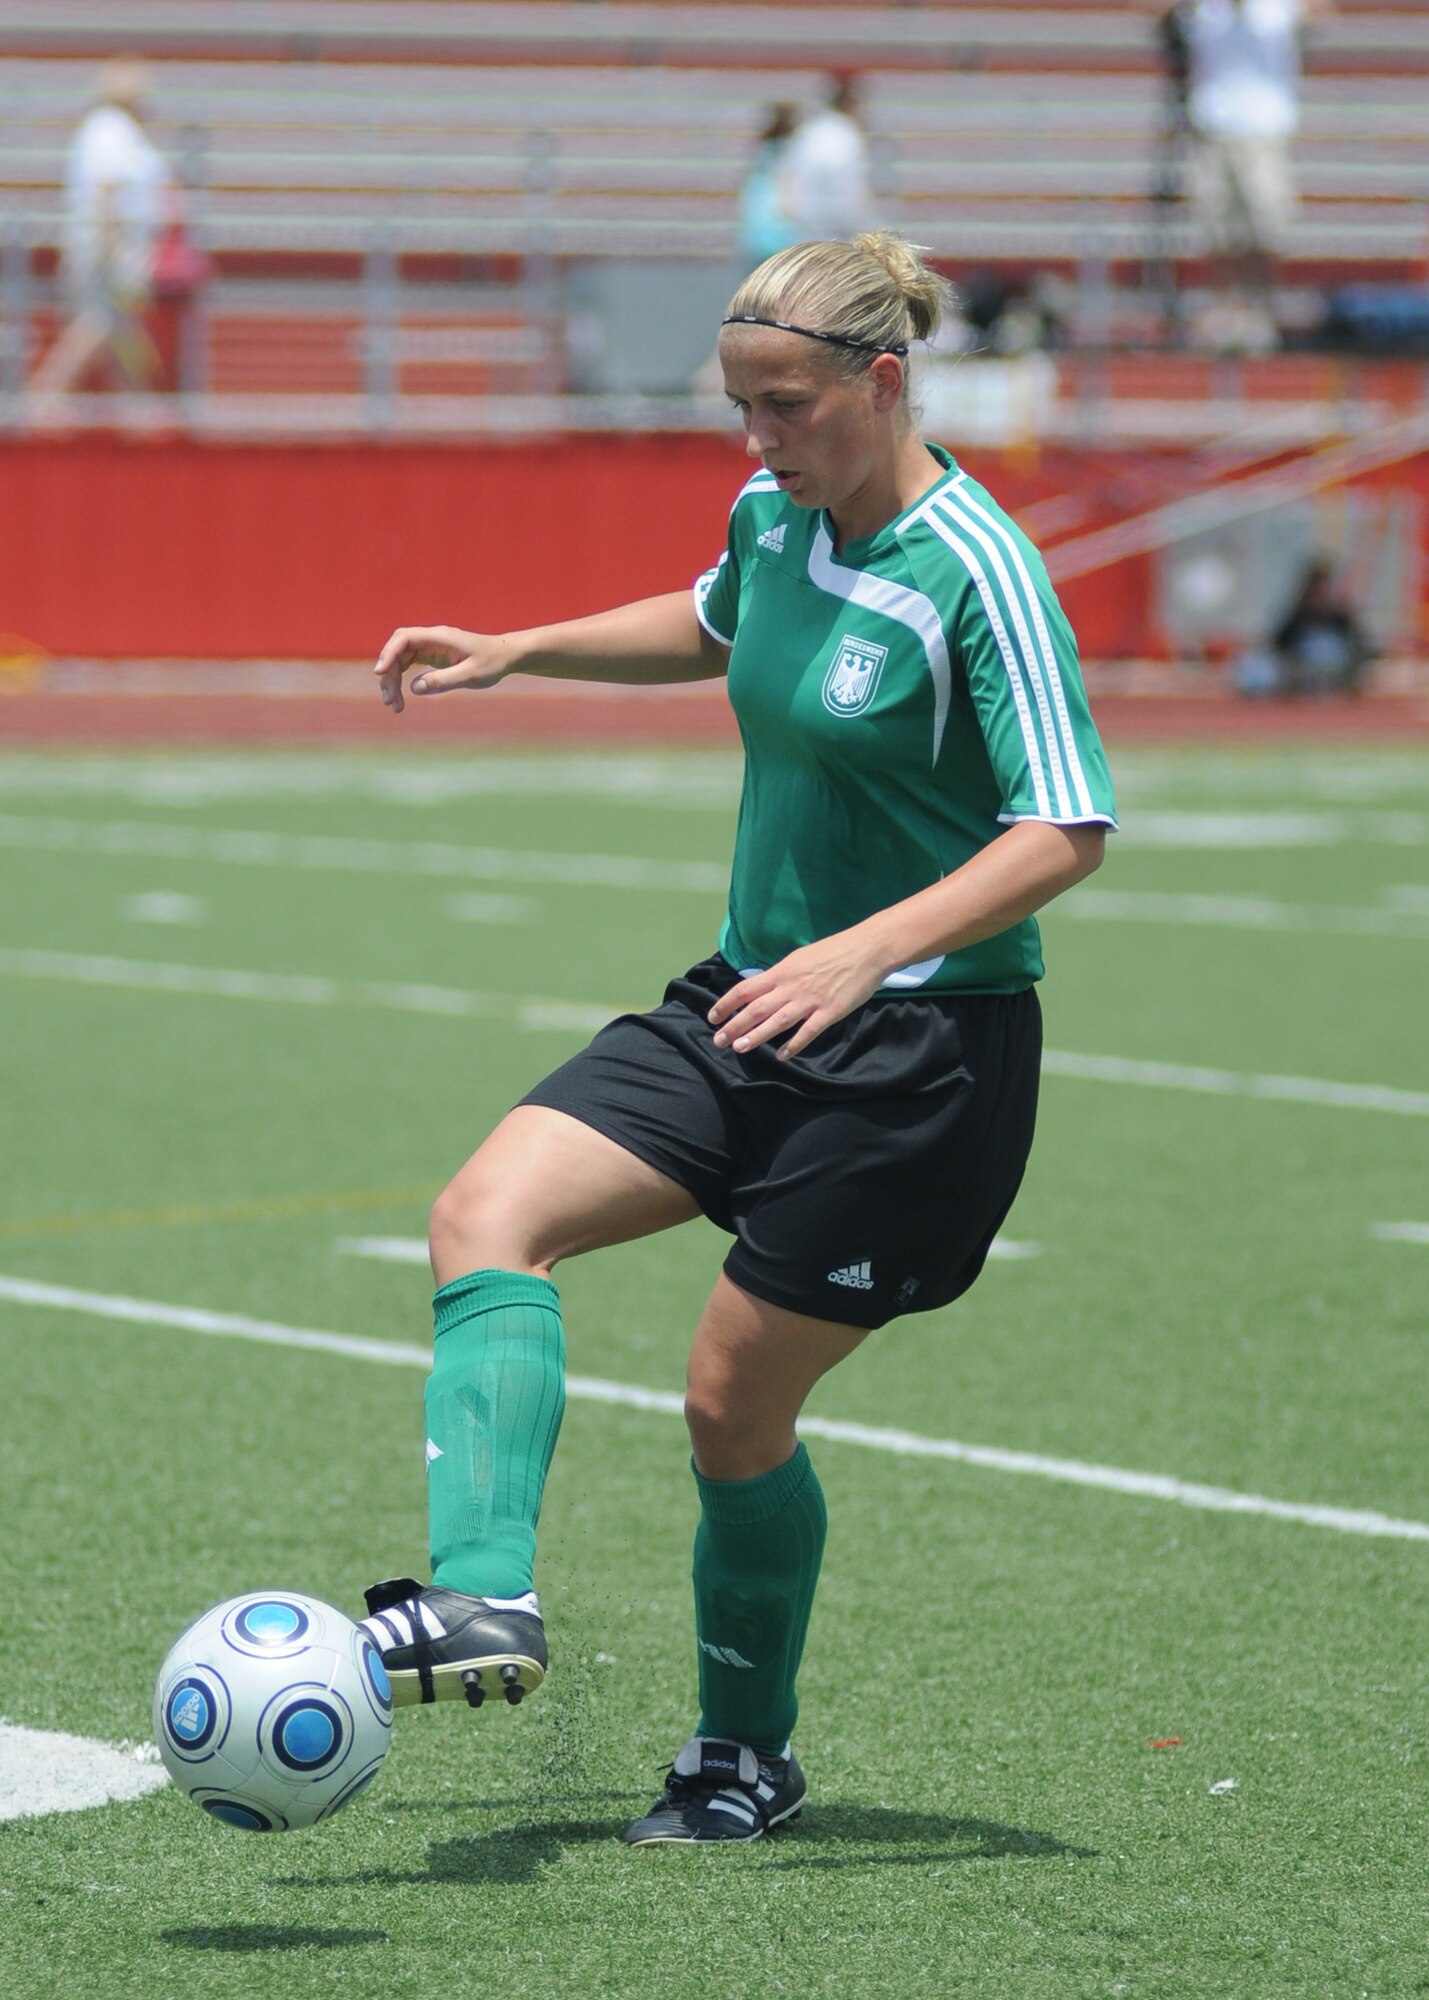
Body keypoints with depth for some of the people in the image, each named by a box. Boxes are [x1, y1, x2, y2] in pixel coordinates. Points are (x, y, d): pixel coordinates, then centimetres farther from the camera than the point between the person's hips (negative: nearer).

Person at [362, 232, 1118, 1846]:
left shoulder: (977, 571, -19)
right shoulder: (774, 515, 4)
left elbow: (1065, 831, -22)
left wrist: (865, 951, -33)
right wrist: (516, 652, 19)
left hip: (920, 1043, -7)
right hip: (749, 1003, 8)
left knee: (734, 1406, 0)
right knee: (485, 1212, -13)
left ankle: (748, 1754, 22)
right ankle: (486, 1602, -24)